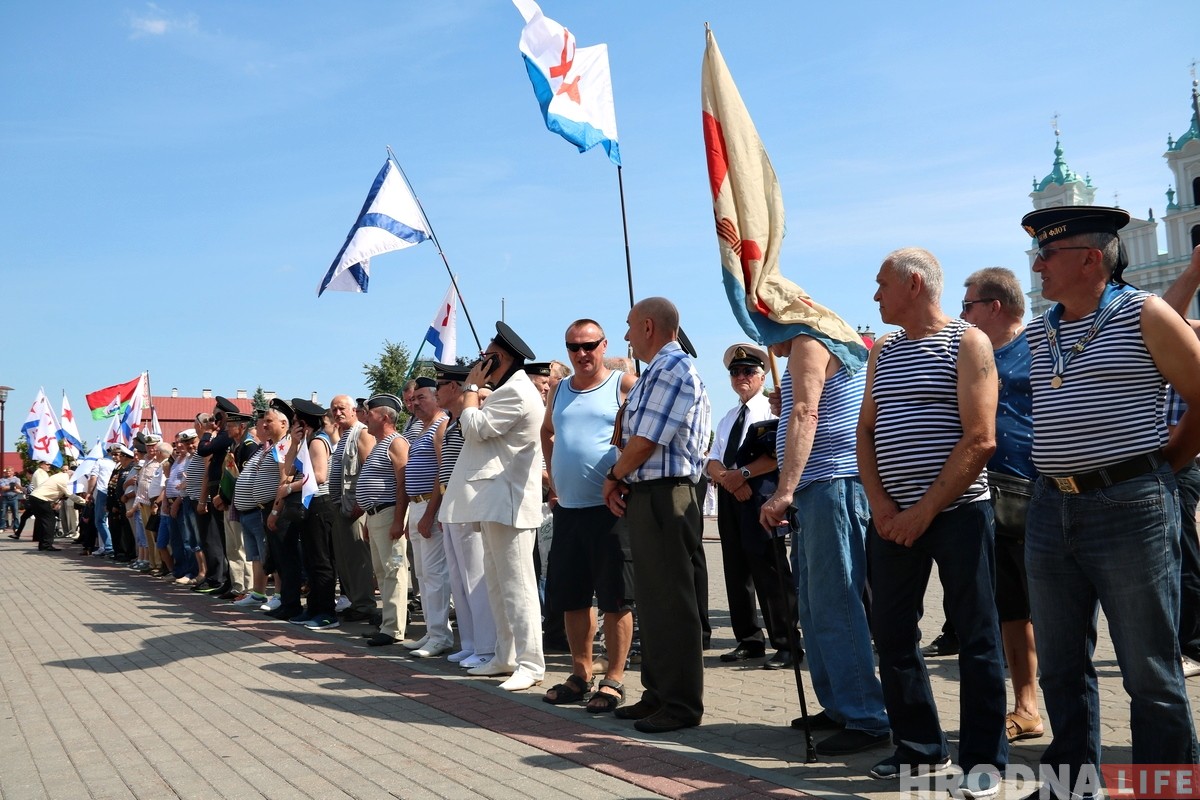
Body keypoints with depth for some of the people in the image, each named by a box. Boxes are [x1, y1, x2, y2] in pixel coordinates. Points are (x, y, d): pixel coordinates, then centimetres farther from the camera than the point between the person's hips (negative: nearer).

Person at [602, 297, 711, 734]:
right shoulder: (656, 371, 20)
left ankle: (682, 704, 2)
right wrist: (619, 481, 1)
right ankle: (658, 693, 23)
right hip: (646, 496, 11)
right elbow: (632, 433, 16)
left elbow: (646, 441, -18)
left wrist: (614, 477, -4)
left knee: (670, 602, -5)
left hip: (664, 497, -11)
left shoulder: (672, 369, -13)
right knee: (651, 599, 14)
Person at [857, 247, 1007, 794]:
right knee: (891, 631, 8)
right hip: (893, 517, 6)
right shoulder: (882, 354, 15)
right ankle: (919, 747, 22)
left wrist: (925, 511, -15)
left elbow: (980, 440, -12)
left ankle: (983, 759, 13)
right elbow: (866, 433, 12)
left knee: (976, 637, 0)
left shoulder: (967, 343, -4)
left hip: (958, 512, -6)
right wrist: (881, 506, -3)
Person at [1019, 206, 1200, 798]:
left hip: (1130, 509, -6)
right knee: (1060, 667, 13)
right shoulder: (1038, 334, 13)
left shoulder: (1143, 315, -3)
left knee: (1150, 673, 0)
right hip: (1051, 510, 6)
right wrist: (1058, 476, 13)